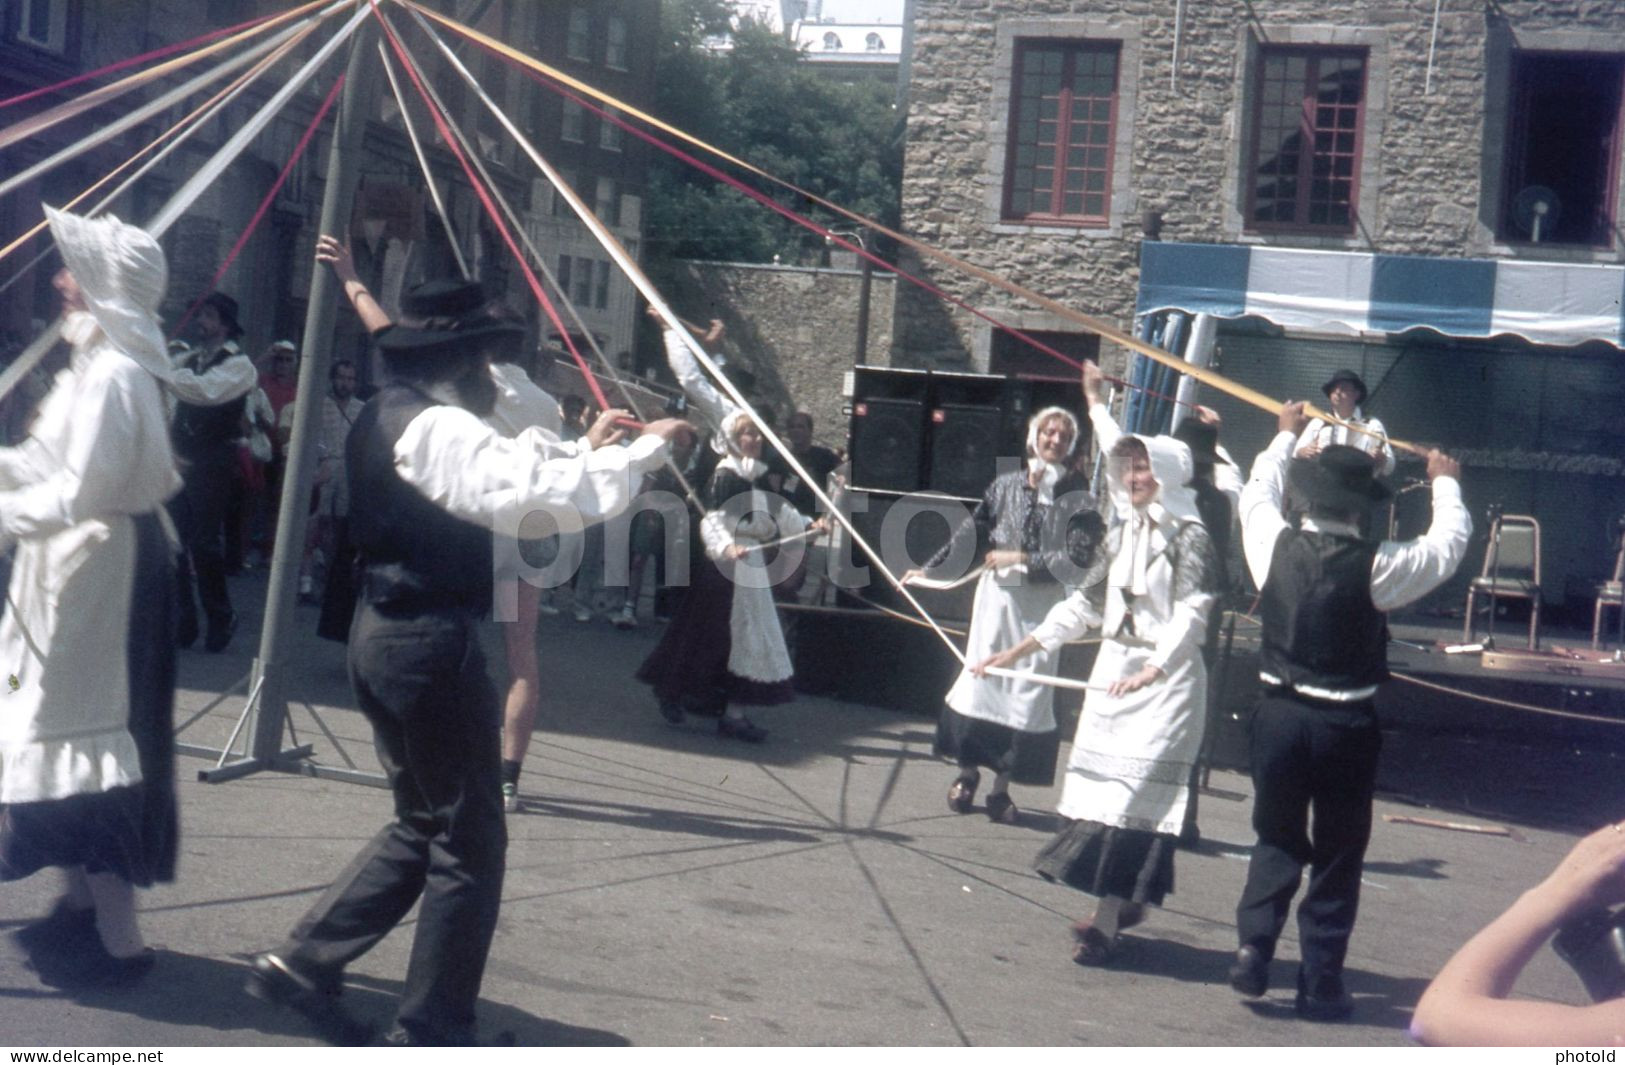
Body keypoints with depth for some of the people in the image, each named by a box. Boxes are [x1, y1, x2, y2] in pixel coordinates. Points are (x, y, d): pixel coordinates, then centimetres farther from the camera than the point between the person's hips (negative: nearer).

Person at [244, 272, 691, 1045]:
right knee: (469, 843, 3)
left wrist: (582, 445, 13)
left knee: (422, 824, 21)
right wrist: (642, 450, -18)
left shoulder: (388, 416, 13)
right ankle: (431, 1030, 12)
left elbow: (495, 469, 19)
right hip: (433, 643, -10)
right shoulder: (437, 429, -17)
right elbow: (537, 490, -28)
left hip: (385, 634, 10)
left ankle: (303, 962, 21)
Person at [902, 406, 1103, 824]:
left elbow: (1079, 559, -7)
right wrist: (930, 569, 14)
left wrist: (1022, 559, -10)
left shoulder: (1078, 496, 0)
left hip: (1043, 605, -1)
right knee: (980, 676, 0)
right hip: (997, 594, 1)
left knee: (1029, 689, -1)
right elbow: (973, 531, 12)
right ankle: (967, 772, 14)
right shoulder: (1007, 484, 5)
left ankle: (1001, 786, 7)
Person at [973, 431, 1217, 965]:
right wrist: (1021, 649, 14)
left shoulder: (1188, 535, -7)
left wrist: (1154, 669, -33)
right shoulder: (1121, 530, 14)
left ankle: (1106, 920, -11)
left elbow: (1192, 611, -17)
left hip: (1166, 676, -7)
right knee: (1097, 780, 5)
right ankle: (1128, 900, 17)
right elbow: (1087, 600, 18)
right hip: (1113, 668, 7)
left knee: (1134, 787, -11)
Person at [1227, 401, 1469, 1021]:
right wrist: (1444, 482, 22)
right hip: (1346, 725, -3)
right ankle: (1320, 983, 14)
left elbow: (1257, 492, 15)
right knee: (1337, 854, 10)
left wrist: (1286, 436, 31)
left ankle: (1254, 947, 6)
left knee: (1277, 840, 19)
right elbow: (1448, 545, 4)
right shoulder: (1377, 567, -14)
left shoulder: (1275, 546, -7)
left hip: (1279, 713, 3)